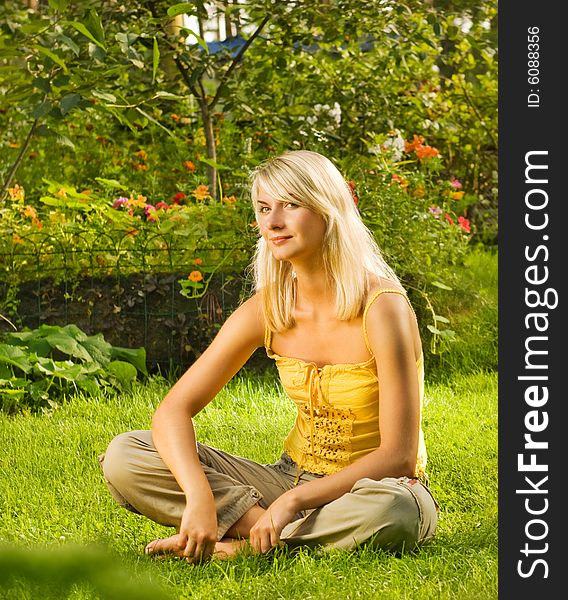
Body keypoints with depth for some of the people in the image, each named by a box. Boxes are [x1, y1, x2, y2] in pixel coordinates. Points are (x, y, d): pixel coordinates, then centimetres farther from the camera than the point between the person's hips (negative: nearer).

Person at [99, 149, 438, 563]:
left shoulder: (382, 308, -20)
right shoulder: (267, 310, -6)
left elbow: (398, 456, -21)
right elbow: (174, 411, -9)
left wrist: (293, 501, -27)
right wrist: (199, 497, -27)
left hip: (367, 487, -4)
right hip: (293, 477, 4)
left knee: (390, 510, -43)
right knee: (124, 457, -12)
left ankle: (238, 546, -22)